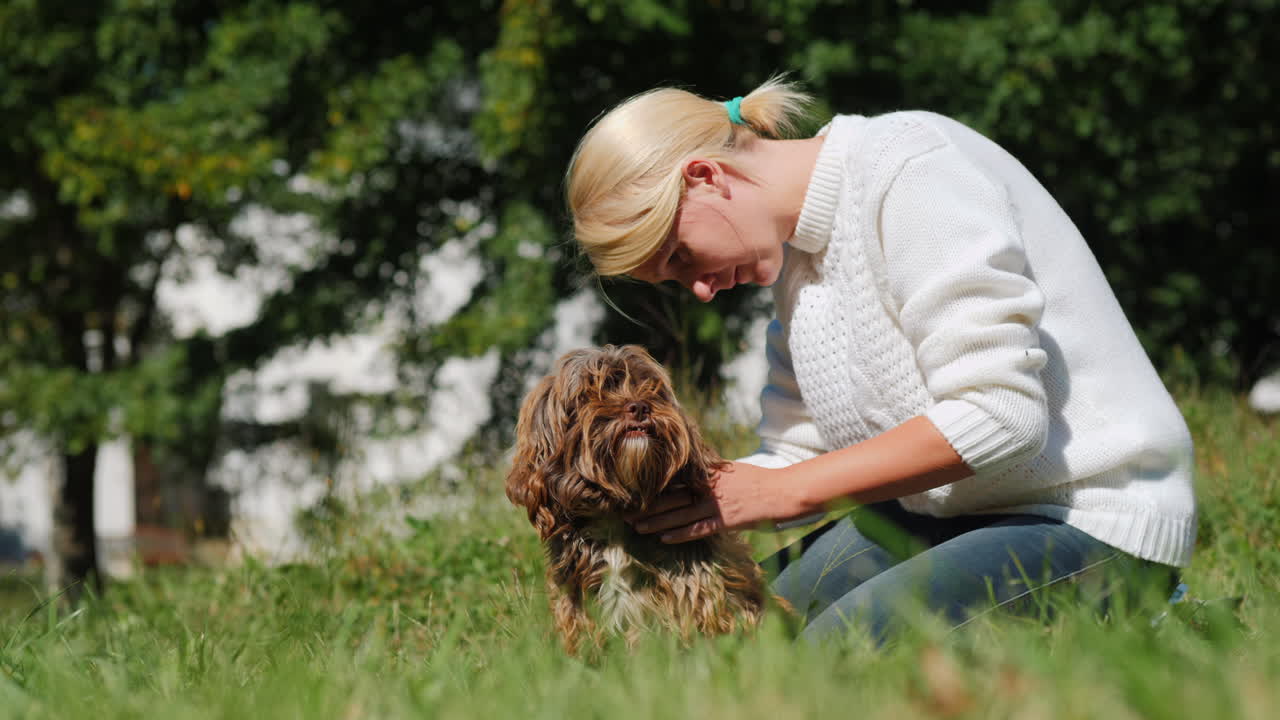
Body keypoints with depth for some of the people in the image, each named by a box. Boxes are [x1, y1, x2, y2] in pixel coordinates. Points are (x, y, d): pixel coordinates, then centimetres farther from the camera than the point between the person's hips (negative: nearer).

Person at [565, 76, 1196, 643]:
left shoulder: (910, 171, -18)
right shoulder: (798, 243, 10)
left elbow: (996, 414, -25)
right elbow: (797, 449, 10)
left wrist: (788, 490, -18)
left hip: (1090, 521, -9)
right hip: (948, 513, 9)